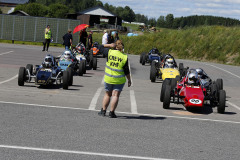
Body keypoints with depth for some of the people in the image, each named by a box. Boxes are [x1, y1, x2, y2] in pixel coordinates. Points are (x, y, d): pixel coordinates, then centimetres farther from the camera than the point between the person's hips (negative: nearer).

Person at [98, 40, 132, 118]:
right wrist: (129, 80, 5)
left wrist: (109, 45, 4)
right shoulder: (124, 57, -7)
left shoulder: (110, 52, -6)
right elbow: (126, 71, -5)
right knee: (115, 95, 1)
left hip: (108, 78, 2)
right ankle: (111, 112, -4)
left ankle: (103, 111, 20)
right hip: (119, 79, -2)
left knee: (107, 94, 16)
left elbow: (100, 47, 7)